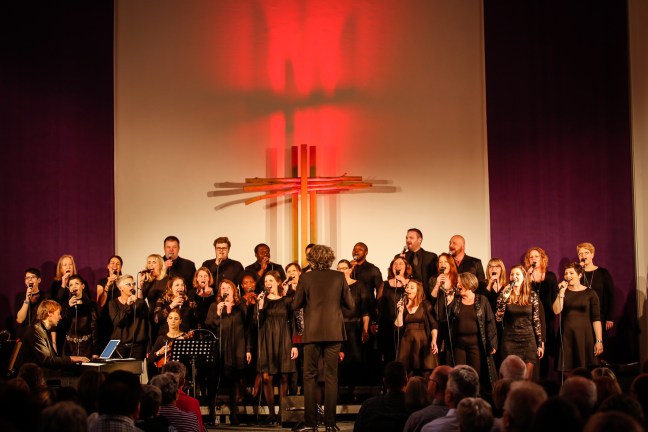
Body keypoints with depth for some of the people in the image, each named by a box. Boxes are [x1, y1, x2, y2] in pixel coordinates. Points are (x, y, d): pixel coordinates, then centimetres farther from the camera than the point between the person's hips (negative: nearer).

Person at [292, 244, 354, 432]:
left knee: (310, 376, 5)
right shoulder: (339, 277, -1)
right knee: (331, 376, 5)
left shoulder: (306, 278, -4)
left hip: (312, 332, -1)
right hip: (333, 332, 1)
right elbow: (350, 304, 2)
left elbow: (295, 305, -2)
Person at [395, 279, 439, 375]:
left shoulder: (425, 305, 3)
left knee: (425, 373, -7)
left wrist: (434, 340, -16)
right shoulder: (403, 305, 14)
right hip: (407, 343, 3)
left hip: (423, 343, -3)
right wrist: (400, 311, -6)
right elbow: (398, 325, 4)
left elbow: (434, 325, -3)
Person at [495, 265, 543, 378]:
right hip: (510, 341, 0)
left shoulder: (532, 295, 3)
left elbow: (536, 320, 6)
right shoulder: (504, 294, 1)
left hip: (529, 340, 1)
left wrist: (540, 344, 5)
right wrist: (504, 299, -18)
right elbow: (498, 319, -7)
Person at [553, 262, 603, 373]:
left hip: (585, 336, -2)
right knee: (567, 371, -2)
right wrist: (561, 292, -11)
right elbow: (556, 311, -5)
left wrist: (599, 341, -8)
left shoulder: (590, 293, 2)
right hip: (566, 337, 2)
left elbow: (596, 319, -2)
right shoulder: (562, 292, 10)